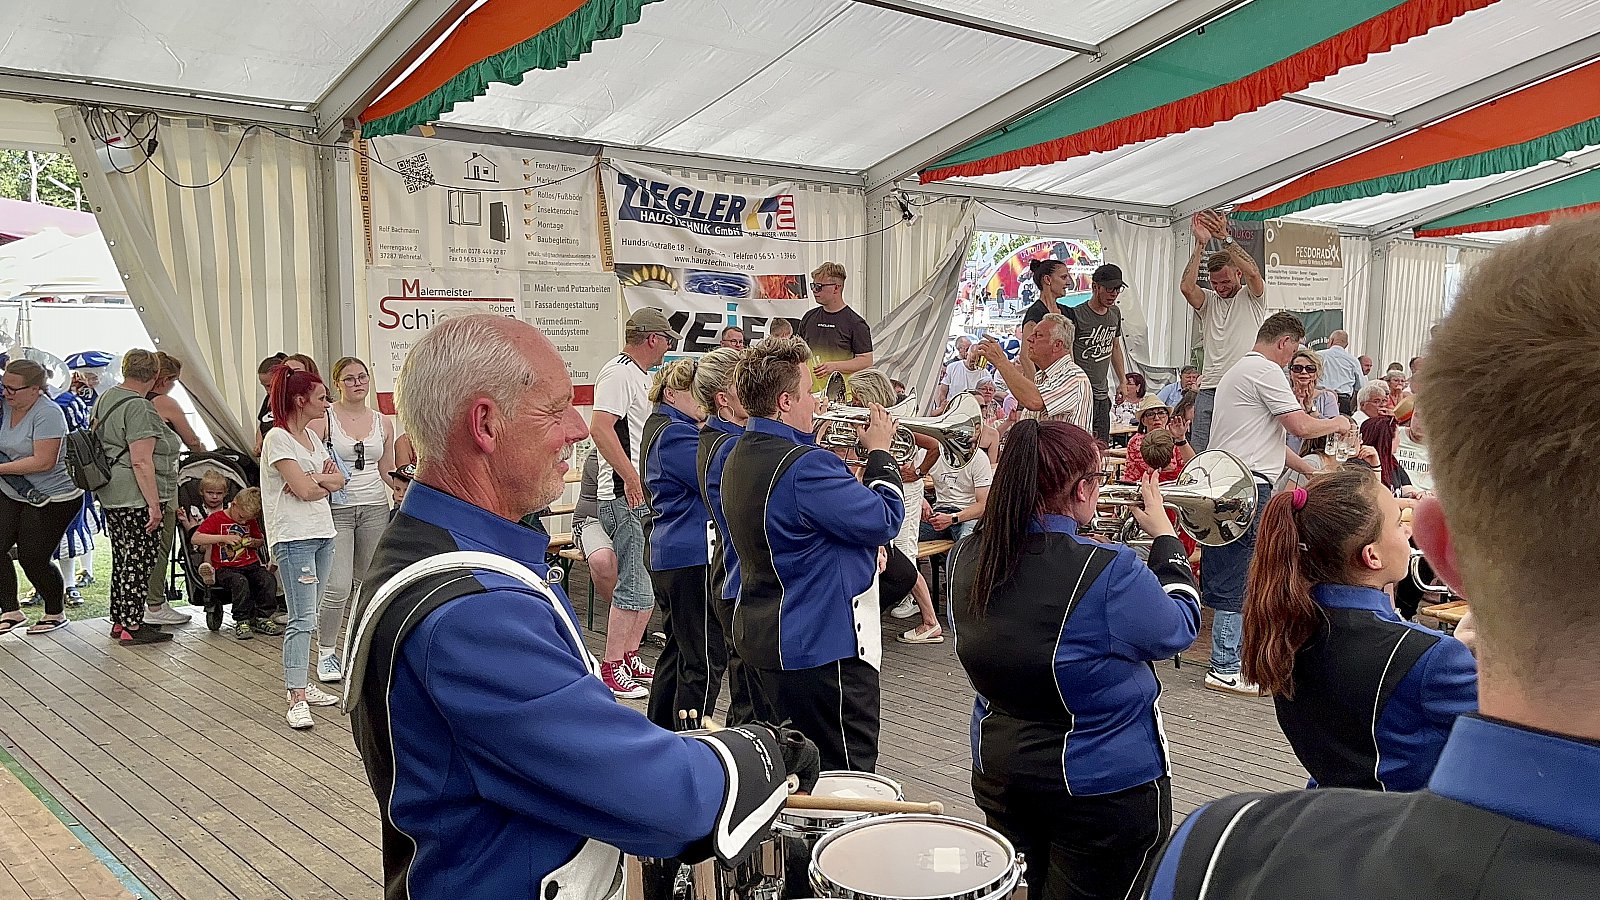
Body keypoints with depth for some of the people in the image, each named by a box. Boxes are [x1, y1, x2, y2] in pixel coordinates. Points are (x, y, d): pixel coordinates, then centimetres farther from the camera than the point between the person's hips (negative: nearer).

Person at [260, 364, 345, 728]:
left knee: (308, 616, 10)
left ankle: (300, 684, 16)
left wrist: (314, 479, -8)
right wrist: (326, 482, 2)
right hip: (294, 538, -8)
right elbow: (304, 490, -17)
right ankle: (296, 698, -9)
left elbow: (337, 478, 10)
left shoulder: (311, 435, 15)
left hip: (322, 534, 8)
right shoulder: (277, 439, -10)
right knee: (302, 618, -11)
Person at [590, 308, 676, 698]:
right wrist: (631, 477, -27)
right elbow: (599, 427, -26)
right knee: (632, 586, -8)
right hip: (625, 496, -10)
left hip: (645, 495, 10)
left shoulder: (639, 375, 19)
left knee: (648, 585, 13)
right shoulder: (618, 373, -13)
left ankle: (630, 658, 23)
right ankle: (611, 667, 1)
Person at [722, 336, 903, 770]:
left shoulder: (740, 456, 8)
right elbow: (885, 521, -20)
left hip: (761, 634, 10)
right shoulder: (804, 465, -24)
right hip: (823, 644, -10)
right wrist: (880, 452, -6)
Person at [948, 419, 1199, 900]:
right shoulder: (1108, 570, -27)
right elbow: (1178, 630, -10)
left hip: (998, 773, 6)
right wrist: (1165, 537, 2)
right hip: (1104, 785, -5)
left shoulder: (965, 558, -9)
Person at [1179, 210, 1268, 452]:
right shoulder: (1208, 300, 14)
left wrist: (1225, 238, -20)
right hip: (1210, 388, 3)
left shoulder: (1252, 297, 6)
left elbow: (1253, 273, -15)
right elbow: (1186, 287, -7)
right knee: (1198, 453, 1)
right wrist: (1200, 244, -11)